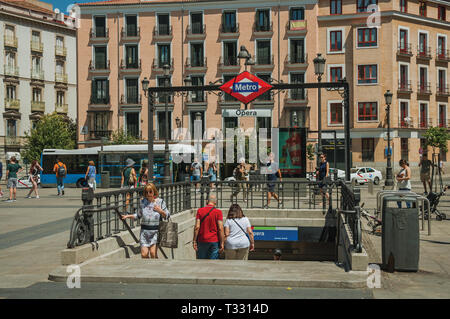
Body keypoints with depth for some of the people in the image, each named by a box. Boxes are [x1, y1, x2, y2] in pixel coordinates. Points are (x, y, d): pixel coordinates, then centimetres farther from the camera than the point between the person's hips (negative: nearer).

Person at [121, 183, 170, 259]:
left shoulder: (160, 201, 0)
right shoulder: (143, 202, 5)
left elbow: (167, 215, 6)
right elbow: (139, 215, 18)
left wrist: (160, 211, -12)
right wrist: (127, 216, 11)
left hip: (156, 231, -2)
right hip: (144, 231, 2)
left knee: (153, 253, -13)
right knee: (144, 254, -4)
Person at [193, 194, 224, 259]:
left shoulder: (200, 210, -1)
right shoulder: (218, 212, -5)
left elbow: (197, 227, -5)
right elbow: (220, 229, -9)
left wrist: (194, 241, 0)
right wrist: (222, 243, -6)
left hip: (202, 241, 1)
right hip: (214, 241, -1)